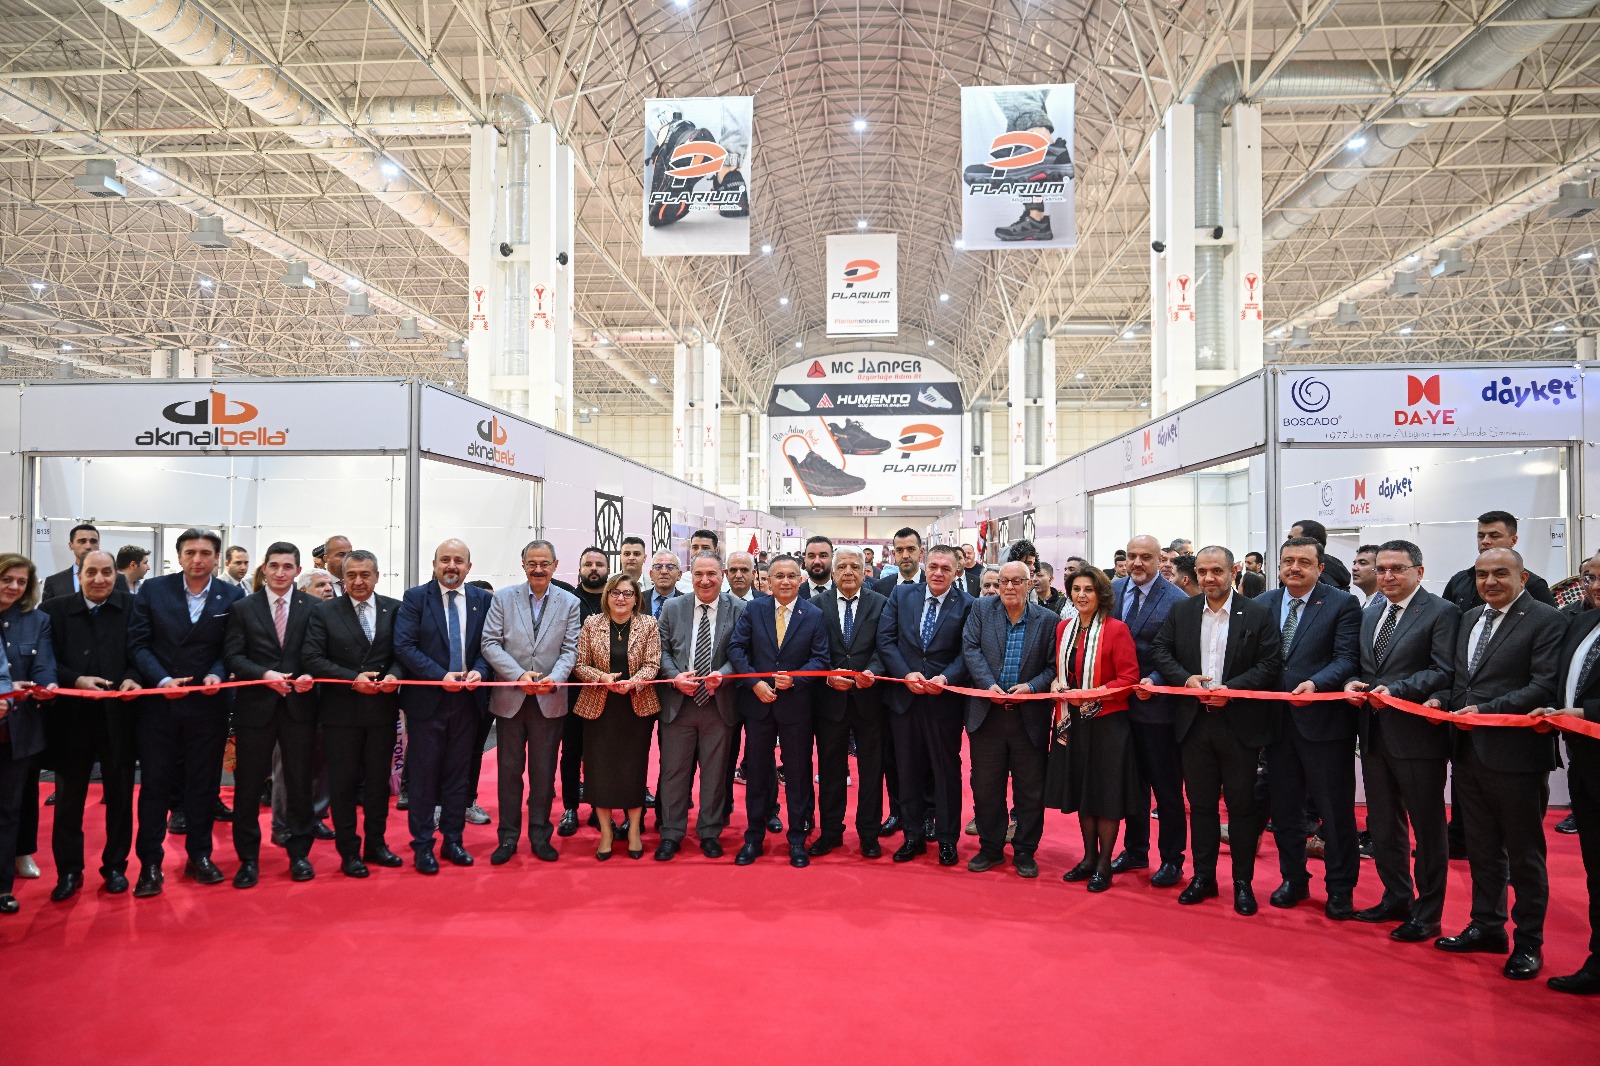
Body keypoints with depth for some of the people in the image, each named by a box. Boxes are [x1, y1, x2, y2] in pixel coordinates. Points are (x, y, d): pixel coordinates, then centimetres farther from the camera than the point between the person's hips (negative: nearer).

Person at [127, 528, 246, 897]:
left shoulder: (232, 596, -1)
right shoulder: (153, 589, 0)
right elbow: (137, 643, -2)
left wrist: (217, 674, -17)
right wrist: (161, 679, -15)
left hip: (208, 704, 0)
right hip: (159, 701, 0)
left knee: (204, 783, 9)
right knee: (155, 783, 6)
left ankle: (199, 856, 23)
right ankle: (150, 864, 16)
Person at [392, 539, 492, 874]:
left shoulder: (482, 600, 5)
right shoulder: (415, 597, -3)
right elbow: (404, 645, -11)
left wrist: (479, 671, -15)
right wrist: (440, 676, -19)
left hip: (467, 699, 3)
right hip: (427, 699, -3)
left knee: (459, 774, 11)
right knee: (424, 775, 5)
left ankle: (453, 840, 23)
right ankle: (422, 845, 16)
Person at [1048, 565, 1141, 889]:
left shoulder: (1116, 629, -11)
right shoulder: (1064, 628, 7)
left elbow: (1129, 679, -12)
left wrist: (1096, 693, -23)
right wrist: (1056, 684, -3)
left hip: (1106, 722, -6)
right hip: (1073, 722, 6)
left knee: (1105, 793, 3)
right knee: (1081, 789, 14)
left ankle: (1104, 864, 16)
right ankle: (1089, 857, 28)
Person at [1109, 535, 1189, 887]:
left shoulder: (1176, 601, -13)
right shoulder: (1113, 590, 4)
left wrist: (1154, 681, -26)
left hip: (1158, 704, -5)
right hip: (1121, 701, 6)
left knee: (1167, 786, 7)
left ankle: (1171, 860, 21)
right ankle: (1134, 851, 33)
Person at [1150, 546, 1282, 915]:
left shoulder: (1258, 614, -3)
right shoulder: (1180, 611, 6)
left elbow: (1271, 663, -7)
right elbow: (1159, 650, 6)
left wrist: (1231, 688, -18)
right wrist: (1186, 678, -11)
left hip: (1240, 723, -3)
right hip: (1194, 721, 3)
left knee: (1242, 804, 6)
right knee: (1200, 802, 12)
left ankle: (1243, 883, 19)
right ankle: (1203, 876, 23)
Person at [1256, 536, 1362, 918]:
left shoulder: (1342, 604, -4)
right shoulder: (1262, 605, 8)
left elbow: (1346, 659, -12)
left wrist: (1315, 683, -27)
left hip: (1323, 720, -4)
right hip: (1277, 720, 4)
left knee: (1335, 810, 6)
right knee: (1283, 807, 14)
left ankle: (1340, 889, 20)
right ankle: (1293, 879, 30)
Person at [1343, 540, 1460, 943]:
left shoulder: (1441, 612, -7)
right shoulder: (1370, 613, 14)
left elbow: (1444, 672, -15)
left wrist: (1396, 690, -25)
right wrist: (1353, 682, -5)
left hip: (1417, 733, -7)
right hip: (1375, 733, 7)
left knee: (1427, 827, 6)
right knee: (1383, 825, 16)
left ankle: (1428, 913, 17)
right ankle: (1396, 898, 32)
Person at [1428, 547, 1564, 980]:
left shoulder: (1545, 620, -9)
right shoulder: (1470, 618, 14)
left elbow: (1544, 686, -18)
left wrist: (1486, 710, -23)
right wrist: (1442, 699, 0)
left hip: (1515, 753, -7)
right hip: (1470, 750, 7)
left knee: (1523, 853, 7)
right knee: (1482, 847, 18)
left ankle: (1528, 942, 20)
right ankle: (1487, 927, 31)